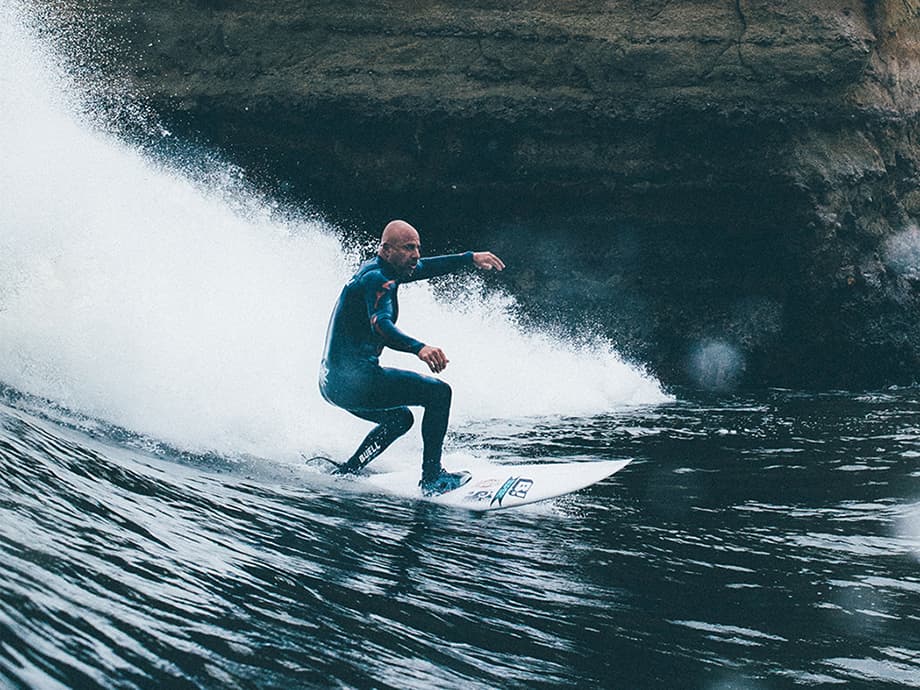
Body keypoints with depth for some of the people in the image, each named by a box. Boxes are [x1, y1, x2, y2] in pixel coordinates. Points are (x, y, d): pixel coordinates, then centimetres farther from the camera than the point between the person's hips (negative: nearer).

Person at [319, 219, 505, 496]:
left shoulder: (375, 269, 15)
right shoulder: (377, 279, -16)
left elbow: (426, 267, 28)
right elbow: (380, 324, -34)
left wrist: (471, 258, 23)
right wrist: (419, 348, -49)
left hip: (334, 381, 11)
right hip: (353, 378, -11)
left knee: (400, 418, 31)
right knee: (438, 392, -11)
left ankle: (345, 472, 25)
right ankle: (432, 477, -11)